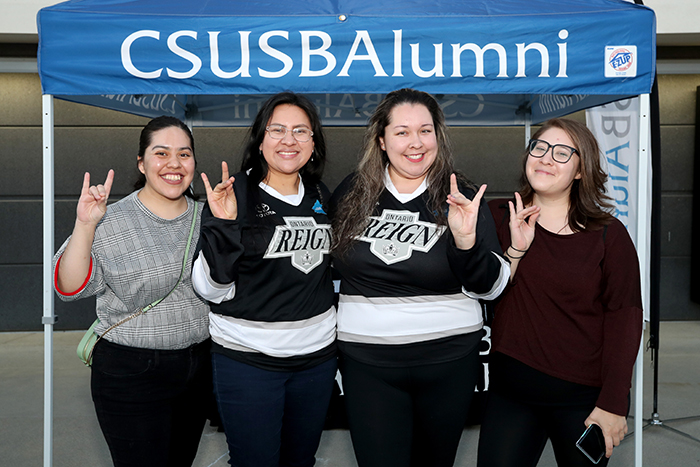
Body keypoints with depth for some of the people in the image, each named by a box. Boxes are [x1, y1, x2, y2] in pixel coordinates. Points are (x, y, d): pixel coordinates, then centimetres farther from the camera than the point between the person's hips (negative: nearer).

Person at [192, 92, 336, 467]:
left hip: (317, 353, 5)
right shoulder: (234, 193, -10)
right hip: (247, 358, -4)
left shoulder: (321, 197, 5)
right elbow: (213, 289, -14)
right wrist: (223, 225, -26)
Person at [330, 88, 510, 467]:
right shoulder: (350, 193, 1)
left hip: (448, 359, 0)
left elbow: (490, 287, -7)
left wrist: (466, 240, -24)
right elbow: (328, 263, 16)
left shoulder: (462, 198, -3)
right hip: (366, 361, 0)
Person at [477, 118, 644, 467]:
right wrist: (516, 250, -15)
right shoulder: (498, 216, 2)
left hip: (583, 397, -1)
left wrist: (612, 405, -9)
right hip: (510, 390, 2)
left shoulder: (609, 235, -3)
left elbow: (624, 320, -4)